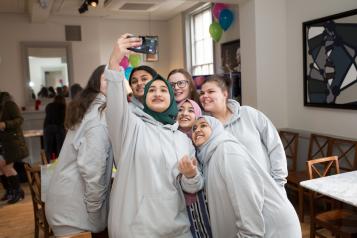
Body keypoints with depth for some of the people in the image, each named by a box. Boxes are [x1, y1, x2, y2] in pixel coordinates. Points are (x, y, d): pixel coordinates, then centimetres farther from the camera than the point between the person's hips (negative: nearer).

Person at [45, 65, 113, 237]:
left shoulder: (89, 106, 11)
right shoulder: (101, 111, -18)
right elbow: (92, 166, -25)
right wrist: (95, 209, -15)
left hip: (67, 197, 9)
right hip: (74, 204, -9)